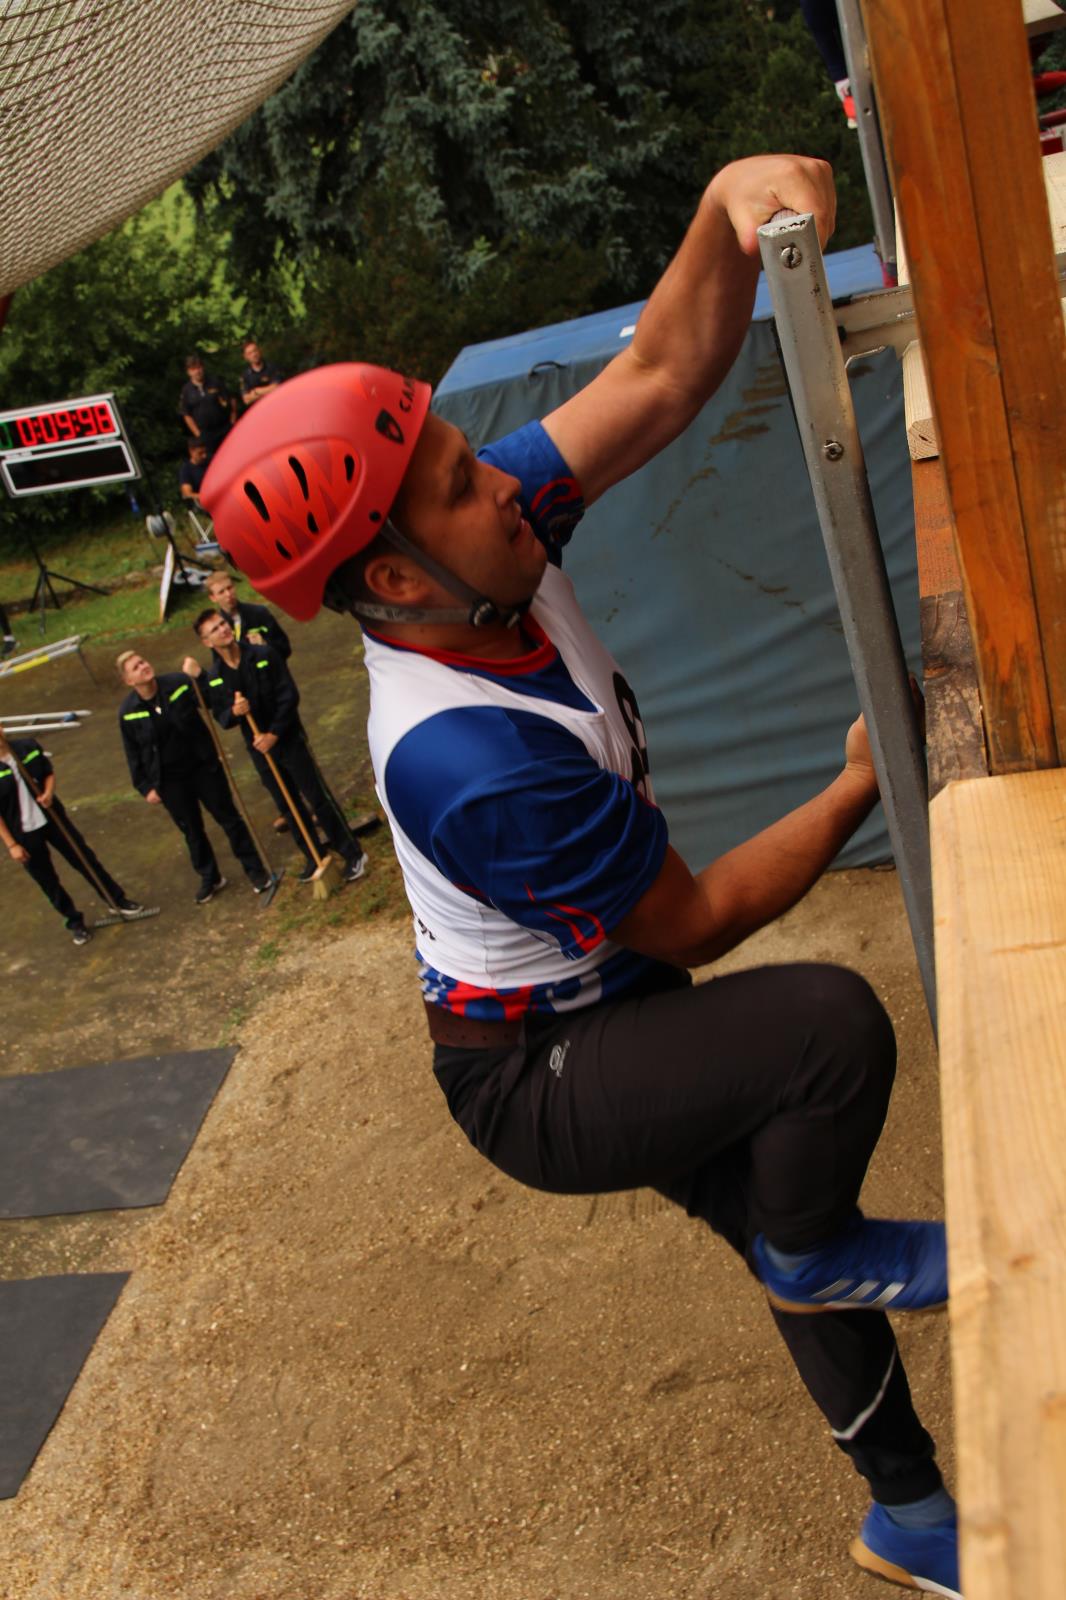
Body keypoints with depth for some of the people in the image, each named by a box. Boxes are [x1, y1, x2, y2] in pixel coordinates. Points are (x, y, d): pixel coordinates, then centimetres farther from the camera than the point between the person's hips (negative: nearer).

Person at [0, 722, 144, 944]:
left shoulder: (28, 747, -8)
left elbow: (49, 773, 7)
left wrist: (48, 792, -14)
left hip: (51, 817, 3)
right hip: (22, 834, -3)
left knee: (85, 859, 11)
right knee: (47, 881, 11)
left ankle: (118, 900, 29)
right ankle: (75, 921, 31)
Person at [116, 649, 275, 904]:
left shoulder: (178, 682, -13)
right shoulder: (128, 712, -11)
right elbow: (134, 755, -2)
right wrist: (146, 787, -2)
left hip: (203, 766, 0)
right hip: (170, 781, 1)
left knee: (228, 817, 9)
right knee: (192, 831, 15)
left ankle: (254, 869, 23)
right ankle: (210, 878, 34)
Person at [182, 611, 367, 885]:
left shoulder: (263, 655, -12)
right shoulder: (214, 678, -3)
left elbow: (289, 695, -14)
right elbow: (221, 719, 2)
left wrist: (274, 734, -19)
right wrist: (234, 712, -21)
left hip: (289, 739, -4)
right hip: (258, 749, 4)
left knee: (318, 798, 0)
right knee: (289, 807, 14)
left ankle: (352, 854, 12)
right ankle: (315, 856, 31)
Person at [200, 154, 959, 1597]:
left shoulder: (504, 537, -14)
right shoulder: (471, 761, -36)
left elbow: (663, 374, -11)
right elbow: (696, 920, -23)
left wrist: (729, 206, -29)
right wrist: (861, 786, -15)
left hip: (609, 1013, 8)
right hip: (535, 1083, -8)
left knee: (790, 1216, 19)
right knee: (830, 1019, -29)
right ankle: (815, 1251, 5)